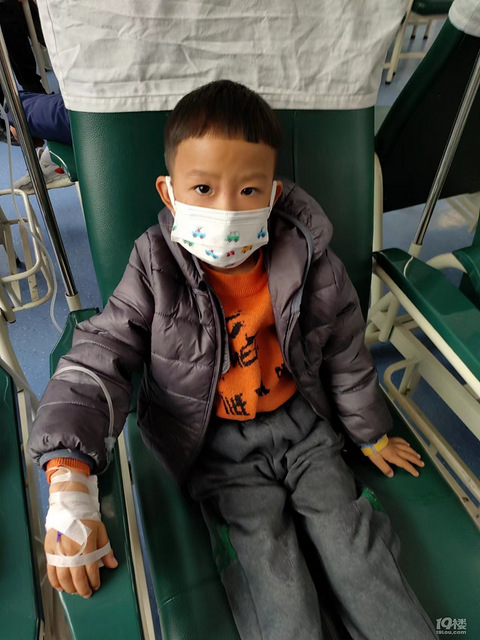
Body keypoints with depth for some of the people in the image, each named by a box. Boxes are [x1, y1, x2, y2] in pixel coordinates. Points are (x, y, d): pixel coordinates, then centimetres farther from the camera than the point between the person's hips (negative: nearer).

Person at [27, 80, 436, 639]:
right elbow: (98, 358, -18)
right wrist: (68, 477, -31)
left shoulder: (312, 266, -13)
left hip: (300, 422, 2)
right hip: (218, 445, -1)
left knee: (354, 541, 3)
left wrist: (372, 435, 15)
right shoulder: (155, 270, -17)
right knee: (271, 573, -9)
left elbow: (346, 358, 1)